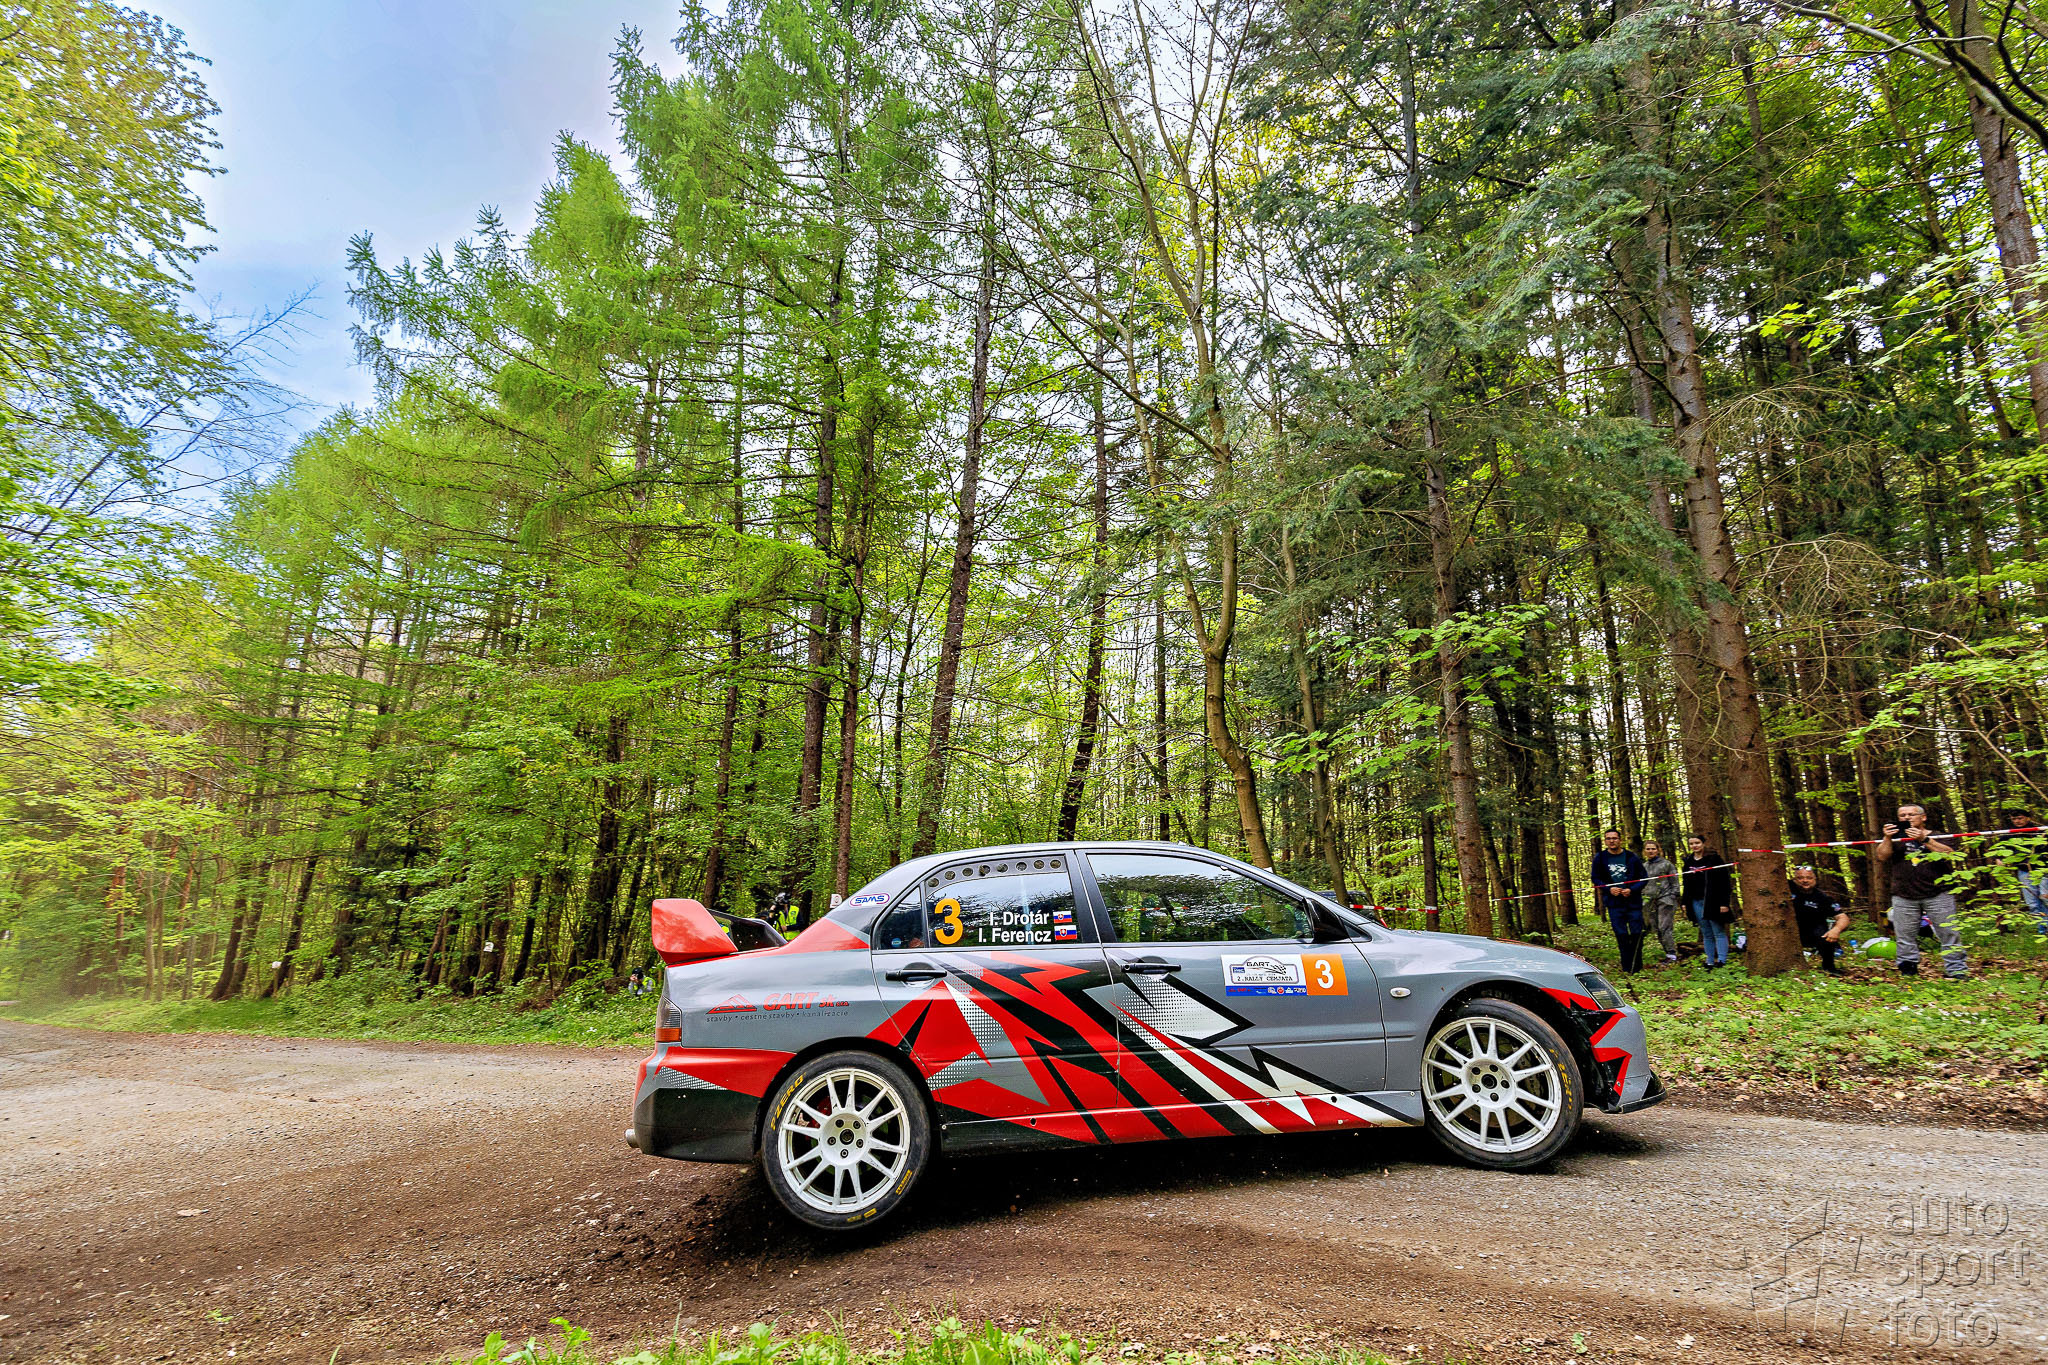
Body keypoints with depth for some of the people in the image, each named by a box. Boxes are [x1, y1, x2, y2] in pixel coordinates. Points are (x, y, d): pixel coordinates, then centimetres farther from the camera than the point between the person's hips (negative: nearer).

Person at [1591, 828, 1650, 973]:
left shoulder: (1632, 858, -1)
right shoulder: (1600, 858, 2)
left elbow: (1643, 878, 3)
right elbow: (1596, 879, 8)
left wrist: (1632, 890, -14)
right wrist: (1609, 888, -10)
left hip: (1633, 901, -1)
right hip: (1614, 903, 1)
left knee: (1636, 933, 1)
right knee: (1621, 935, 2)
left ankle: (1636, 966, 12)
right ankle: (1627, 967, 10)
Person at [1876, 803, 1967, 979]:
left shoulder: (1939, 837, 10)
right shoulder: (1894, 837, 15)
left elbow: (1949, 855, -9)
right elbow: (1882, 855, 0)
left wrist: (1924, 839, -18)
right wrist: (1887, 838, -14)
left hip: (1938, 895, -1)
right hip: (1903, 897, 1)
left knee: (1949, 933, -3)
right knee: (1905, 937, 2)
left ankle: (1956, 970, 6)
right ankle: (1908, 971, 8)